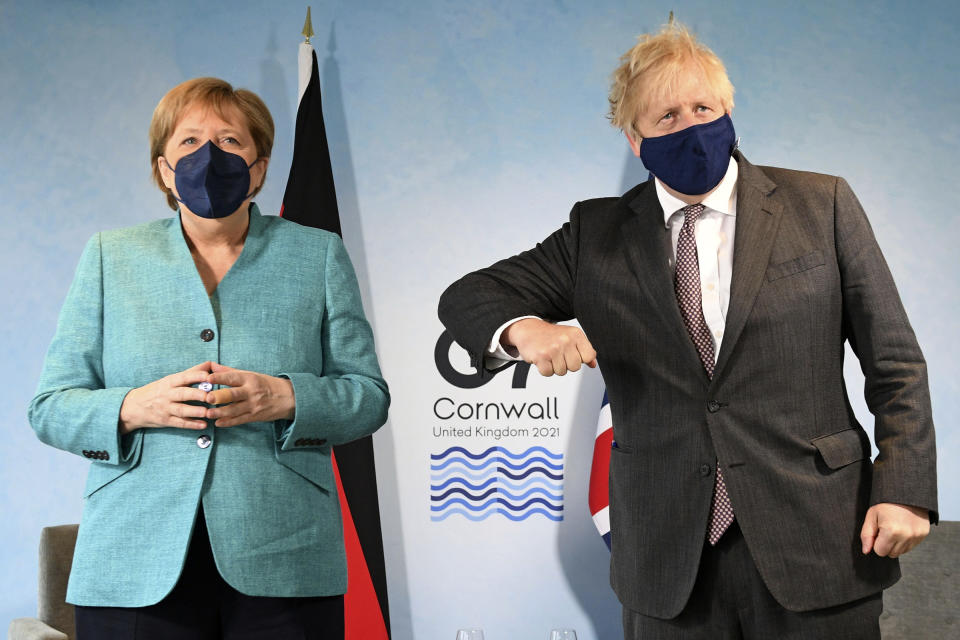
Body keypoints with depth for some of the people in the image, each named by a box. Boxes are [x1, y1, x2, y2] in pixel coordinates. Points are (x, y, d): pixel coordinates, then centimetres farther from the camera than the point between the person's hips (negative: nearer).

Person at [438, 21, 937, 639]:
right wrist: (523, 328, -18)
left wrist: (905, 490, -5)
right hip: (670, 562, 1)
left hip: (814, 543, -1)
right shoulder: (597, 234, 6)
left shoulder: (822, 205, 3)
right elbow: (466, 297, 4)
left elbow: (895, 362, 4)